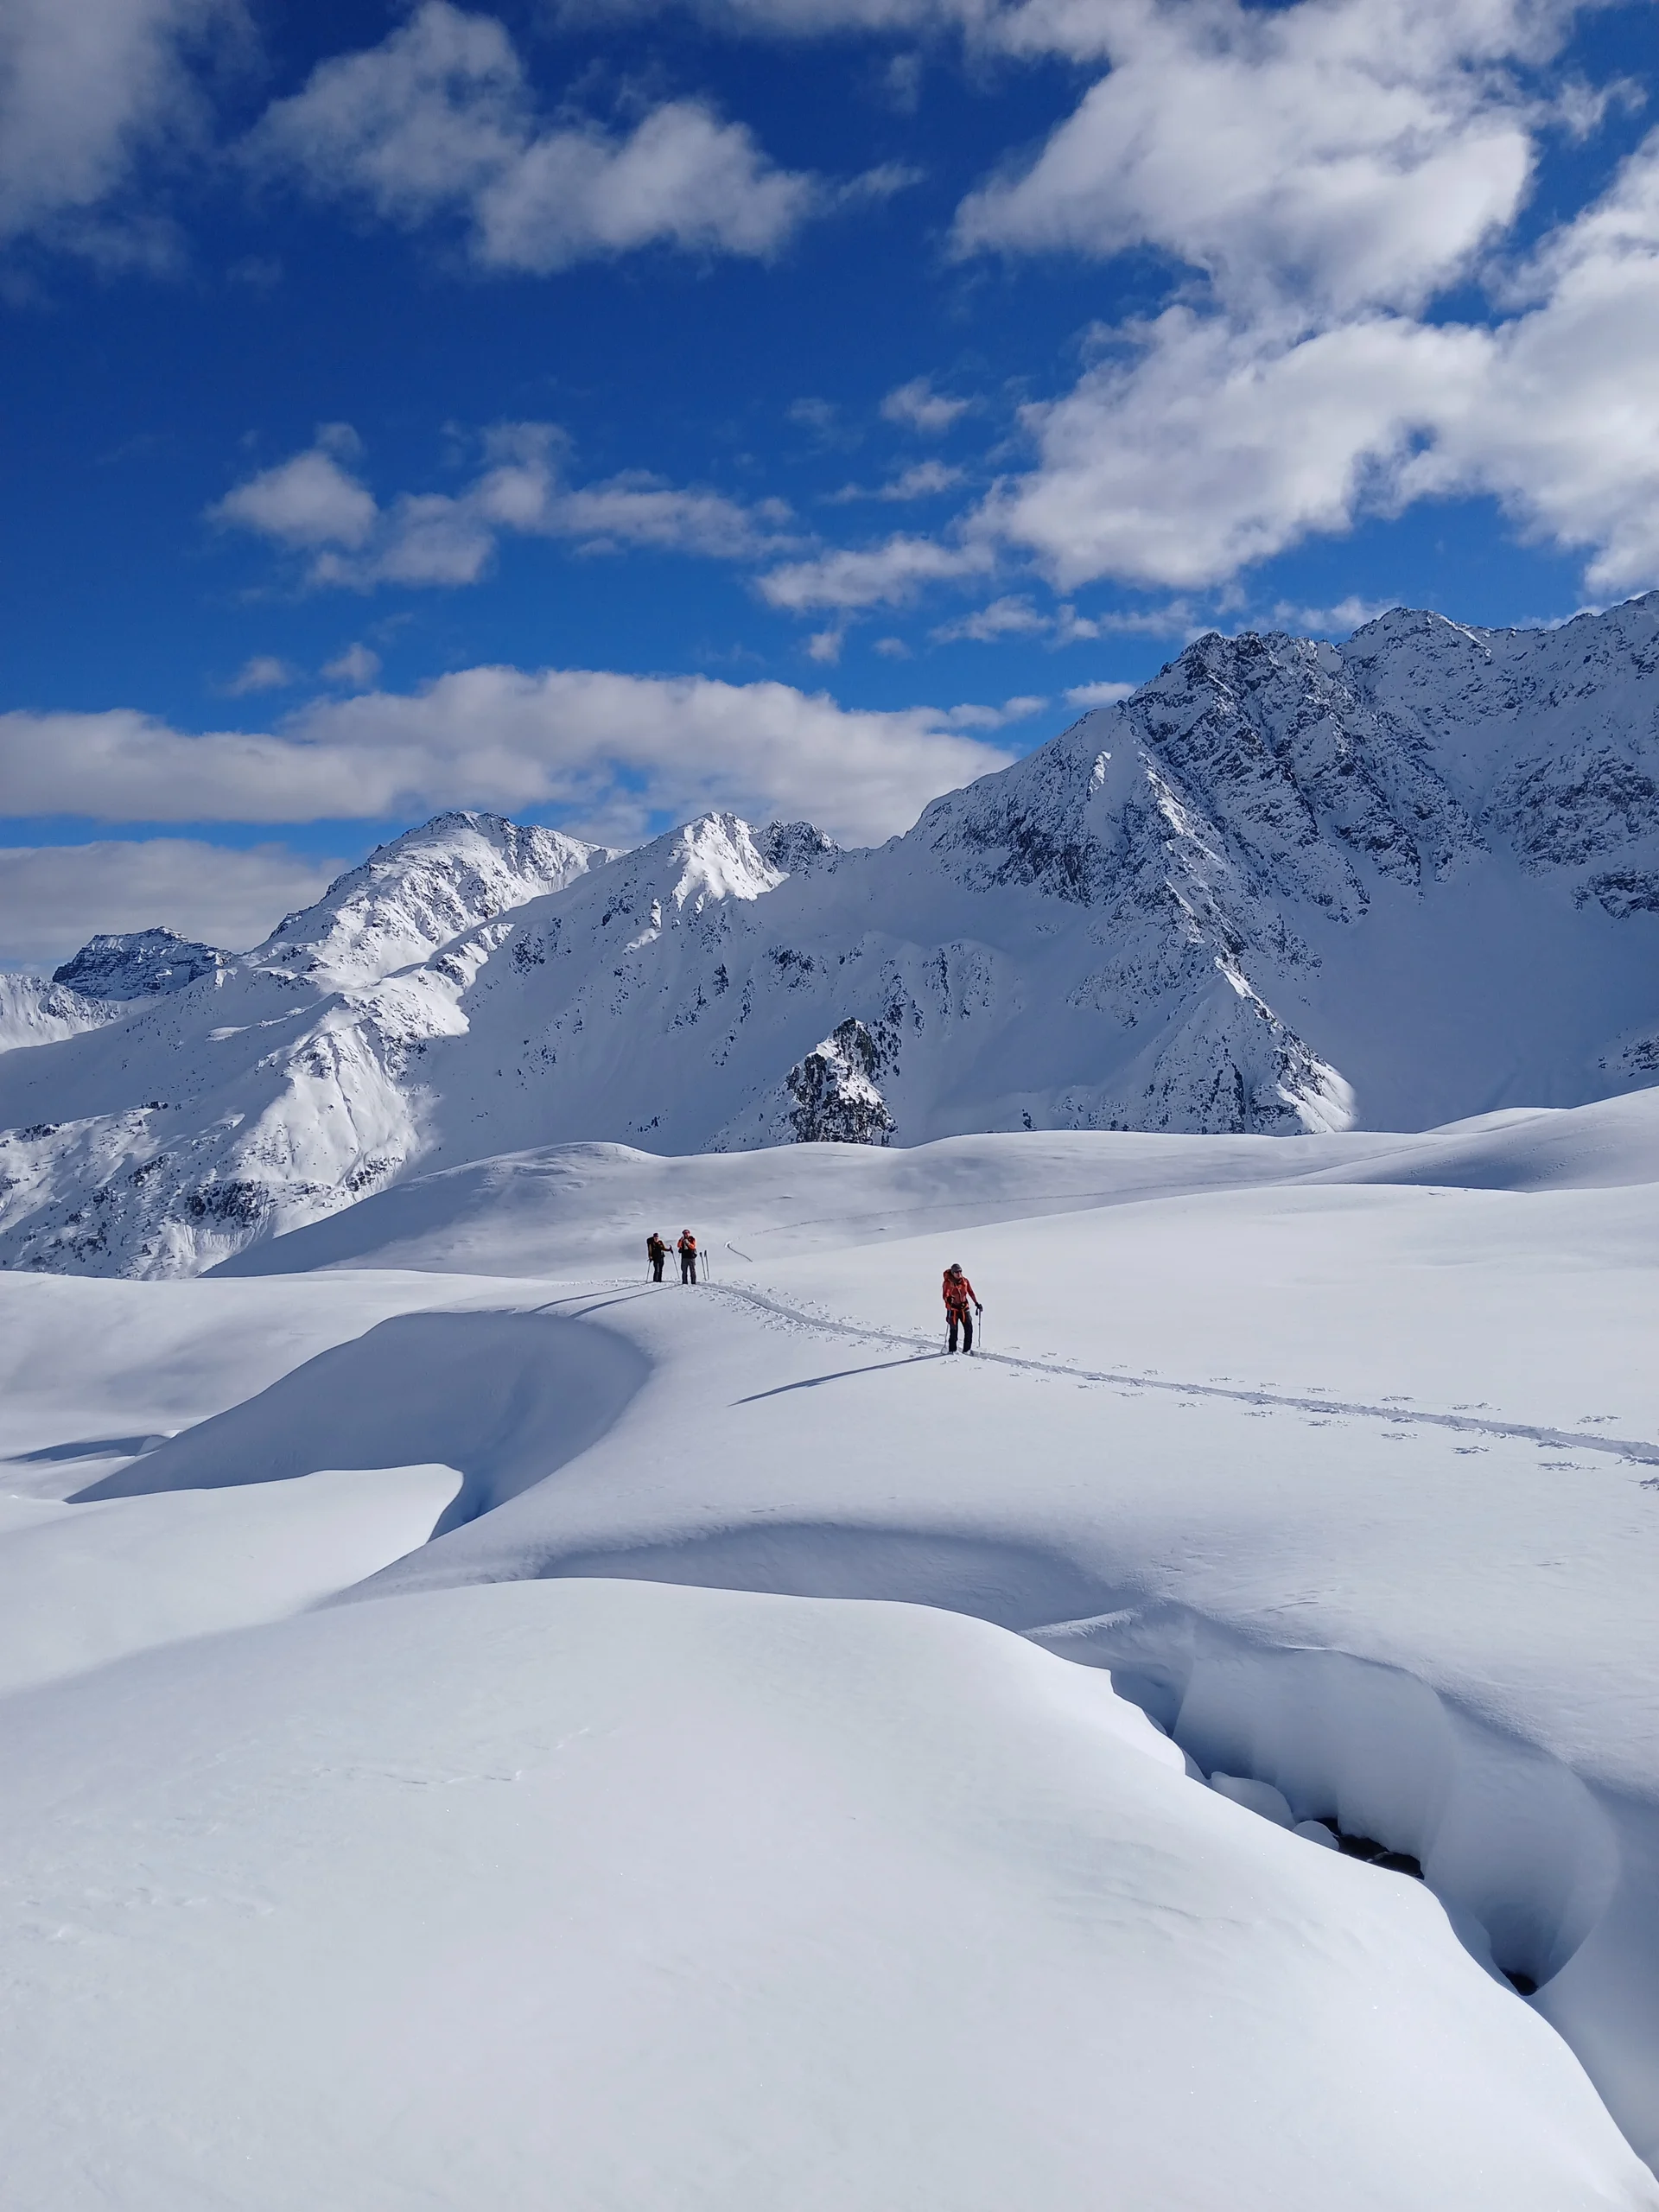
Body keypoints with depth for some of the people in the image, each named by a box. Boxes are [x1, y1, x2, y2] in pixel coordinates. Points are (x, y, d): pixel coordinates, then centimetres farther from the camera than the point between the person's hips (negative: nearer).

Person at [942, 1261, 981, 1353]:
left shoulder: (965, 1281, 3)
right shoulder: (948, 1282, -10)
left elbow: (971, 1292, 12)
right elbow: (945, 1295, -19)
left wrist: (976, 1303, 9)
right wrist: (949, 1299, -40)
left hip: (964, 1308, 4)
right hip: (953, 1309, -4)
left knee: (969, 1328, -3)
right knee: (953, 1331, -2)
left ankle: (967, 1349, 7)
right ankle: (952, 1350, 12)